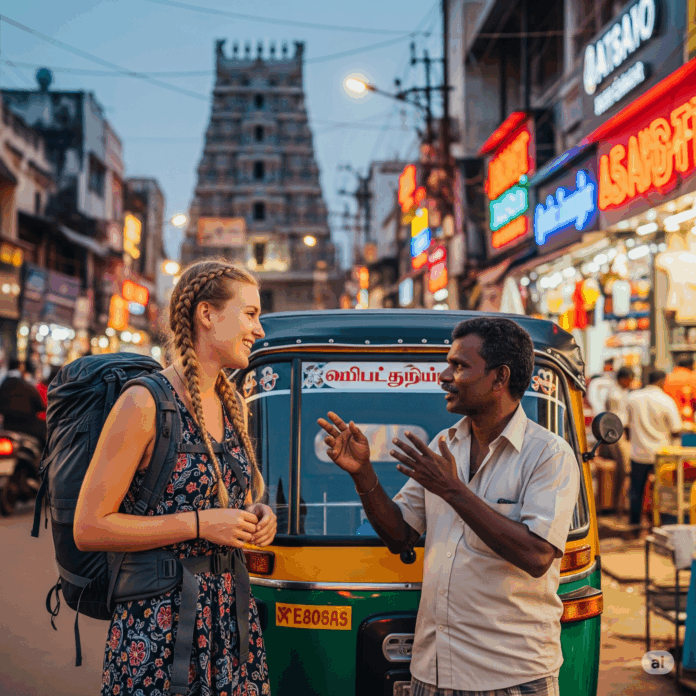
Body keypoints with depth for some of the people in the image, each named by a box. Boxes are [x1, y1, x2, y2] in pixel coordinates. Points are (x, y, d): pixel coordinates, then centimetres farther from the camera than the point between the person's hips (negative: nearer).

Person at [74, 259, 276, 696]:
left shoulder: (229, 405, 11)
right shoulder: (144, 404, -13)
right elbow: (88, 528, -15)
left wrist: (255, 514, 4)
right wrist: (199, 524, -18)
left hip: (233, 616, 7)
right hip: (161, 620, -7)